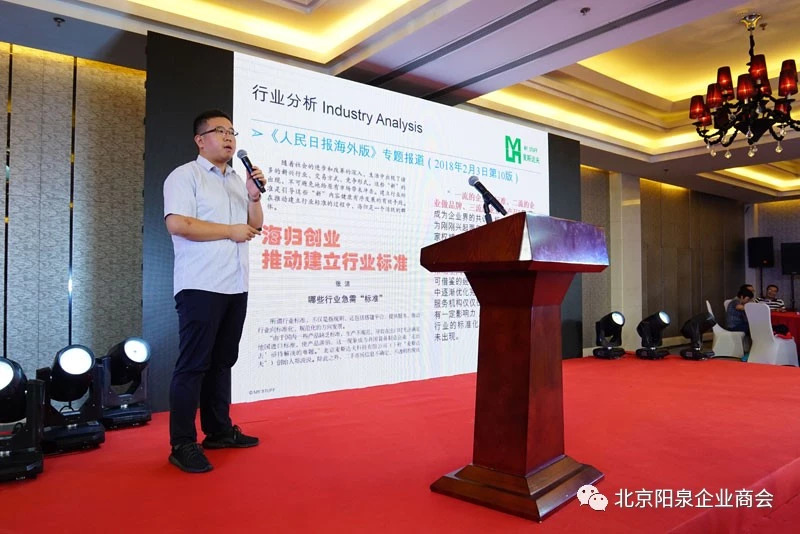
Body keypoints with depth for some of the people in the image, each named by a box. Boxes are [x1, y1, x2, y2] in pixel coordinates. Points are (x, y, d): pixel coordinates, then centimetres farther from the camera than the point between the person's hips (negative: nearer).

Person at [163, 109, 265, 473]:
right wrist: (230, 231, -11)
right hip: (200, 287, -7)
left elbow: (254, 227, 16)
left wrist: (254, 197, -1)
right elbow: (177, 223, -16)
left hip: (235, 287, 7)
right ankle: (183, 444, 5)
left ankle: (219, 430, 23)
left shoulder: (239, 180, 19)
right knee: (193, 365, -4)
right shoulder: (185, 176, -3)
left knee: (222, 362, 13)